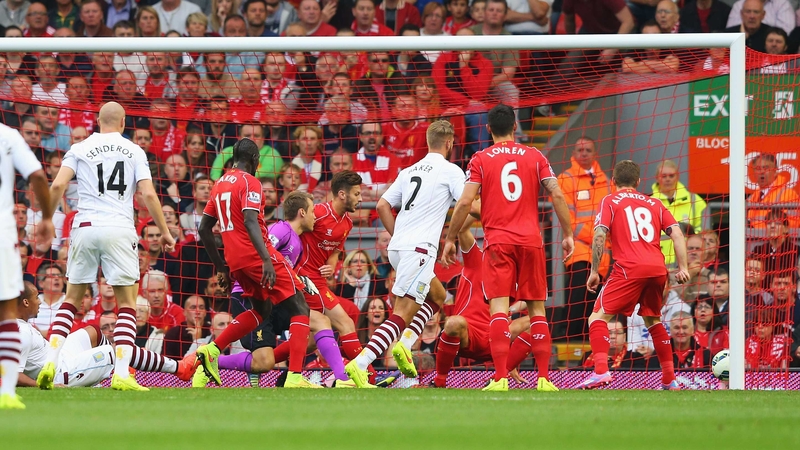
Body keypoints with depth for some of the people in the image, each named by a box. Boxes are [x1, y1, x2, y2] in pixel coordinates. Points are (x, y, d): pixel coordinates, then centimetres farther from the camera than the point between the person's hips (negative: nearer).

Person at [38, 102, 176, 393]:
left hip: (86, 227, 1)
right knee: (127, 304, 3)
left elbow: (58, 185, -5)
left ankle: (51, 361, -1)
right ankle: (121, 374, -9)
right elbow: (148, 194, -1)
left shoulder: (79, 150, 8)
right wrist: (164, 231, 6)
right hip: (120, 230, -1)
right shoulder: (134, 151, 7)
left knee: (71, 300, 13)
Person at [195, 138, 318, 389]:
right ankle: (295, 378, -18)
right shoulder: (249, 182, -7)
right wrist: (266, 259, -30)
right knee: (300, 310, -4)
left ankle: (212, 350, 14)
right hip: (256, 254, -8)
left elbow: (204, 230, 19)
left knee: (262, 310, 28)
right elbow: (250, 221, -22)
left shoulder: (219, 185, 16)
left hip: (235, 261, 8)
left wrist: (221, 267, 25)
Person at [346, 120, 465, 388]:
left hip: (397, 247, 8)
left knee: (437, 296, 27)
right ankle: (359, 365, -23)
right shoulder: (450, 170, 0)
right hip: (420, 248, -8)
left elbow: (382, 206, 16)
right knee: (402, 315, -10)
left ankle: (405, 342, 7)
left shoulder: (409, 171, 18)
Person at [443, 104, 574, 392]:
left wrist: (450, 239, 4)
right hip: (530, 240, 2)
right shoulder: (535, 157, 8)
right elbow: (557, 196, 2)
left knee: (499, 307, -8)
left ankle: (501, 379, -19)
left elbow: (465, 202, -5)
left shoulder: (481, 160, 3)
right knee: (536, 308, 9)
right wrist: (568, 235, 9)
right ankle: (544, 378, 6)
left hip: (498, 241, -2)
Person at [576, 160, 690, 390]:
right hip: (658, 268, 5)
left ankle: (601, 371, -21)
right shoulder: (654, 204, 21)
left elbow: (599, 236, -3)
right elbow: (677, 233, 11)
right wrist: (682, 267, 8)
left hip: (630, 269, -5)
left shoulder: (610, 201, 10)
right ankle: (669, 379, 24)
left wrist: (594, 272, 1)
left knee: (598, 317, -1)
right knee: (653, 320, 25)